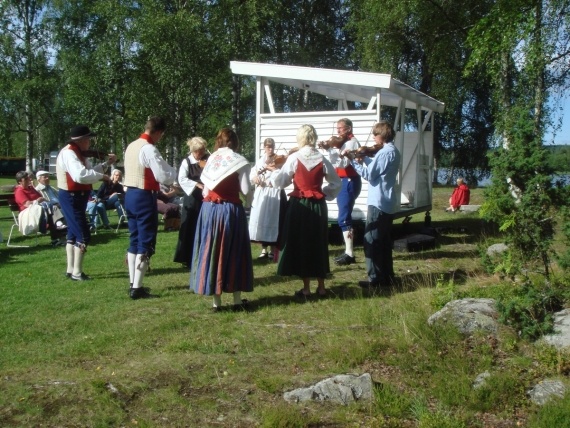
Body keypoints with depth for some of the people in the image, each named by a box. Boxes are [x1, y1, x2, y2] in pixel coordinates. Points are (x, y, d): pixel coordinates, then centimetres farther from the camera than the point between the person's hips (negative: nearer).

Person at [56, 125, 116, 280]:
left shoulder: (78, 153, 13)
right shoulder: (69, 153, -20)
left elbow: (88, 171, 17)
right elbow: (80, 176, -36)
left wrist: (107, 163, 6)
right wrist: (101, 176, -24)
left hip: (76, 197, 11)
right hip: (71, 198, -11)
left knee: (74, 232, 16)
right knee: (84, 235, -8)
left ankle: (70, 269, 24)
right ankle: (77, 272, -3)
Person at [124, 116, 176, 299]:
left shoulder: (131, 146, 11)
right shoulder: (149, 149, -17)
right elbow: (165, 177, -19)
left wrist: (158, 189, 21)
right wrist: (173, 171, 3)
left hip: (130, 195, 9)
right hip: (144, 197, -9)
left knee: (134, 241, 15)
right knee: (146, 244, -3)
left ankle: (133, 284, 21)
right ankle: (137, 288, -2)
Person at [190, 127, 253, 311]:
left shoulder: (211, 159, 8)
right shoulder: (238, 160, -5)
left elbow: (206, 189, 7)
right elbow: (245, 190, -8)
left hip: (209, 209, 4)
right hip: (230, 210, -3)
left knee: (211, 251, 8)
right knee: (233, 252, 7)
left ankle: (216, 301, 11)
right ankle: (237, 300, 12)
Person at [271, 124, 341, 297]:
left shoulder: (294, 158, -9)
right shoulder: (322, 159, 0)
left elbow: (280, 182, -3)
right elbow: (337, 183, 7)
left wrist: (271, 176, 16)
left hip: (299, 205, -3)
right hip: (318, 206, 3)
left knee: (300, 243, 6)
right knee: (318, 244, 12)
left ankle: (306, 288, 9)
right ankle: (321, 287, 19)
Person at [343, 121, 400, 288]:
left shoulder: (384, 152, -17)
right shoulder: (393, 151, 13)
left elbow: (369, 175, -18)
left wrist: (353, 159, -13)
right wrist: (364, 158, 11)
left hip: (378, 203, -10)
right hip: (388, 203, 10)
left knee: (372, 241, -3)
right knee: (384, 241, 15)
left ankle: (376, 279, -1)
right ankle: (387, 276, 20)